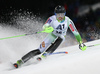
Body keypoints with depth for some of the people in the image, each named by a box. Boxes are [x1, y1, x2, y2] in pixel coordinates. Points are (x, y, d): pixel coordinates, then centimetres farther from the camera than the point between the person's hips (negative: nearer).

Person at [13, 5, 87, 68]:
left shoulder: (68, 21, -20)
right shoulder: (52, 19, -23)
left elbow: (75, 32, -14)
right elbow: (44, 26, -34)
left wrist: (81, 43, -18)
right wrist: (47, 28, -58)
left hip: (61, 38, 2)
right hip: (51, 36, -2)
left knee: (60, 38, -36)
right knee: (40, 51, -18)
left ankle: (46, 54, -31)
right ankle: (21, 61, -17)